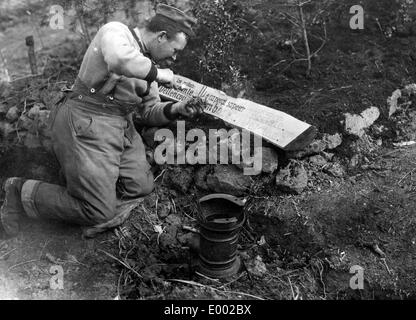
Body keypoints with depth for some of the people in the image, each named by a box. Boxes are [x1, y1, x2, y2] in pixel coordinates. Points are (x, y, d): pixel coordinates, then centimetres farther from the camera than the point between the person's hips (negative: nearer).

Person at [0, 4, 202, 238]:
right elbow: (121, 60, -37)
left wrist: (176, 110, -4)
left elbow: (150, 112, 14)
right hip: (85, 127, -9)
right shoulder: (116, 31, -11)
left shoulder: (148, 64, 14)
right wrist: (158, 73, -21)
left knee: (141, 185, 2)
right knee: (98, 212, -8)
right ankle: (21, 192, 8)